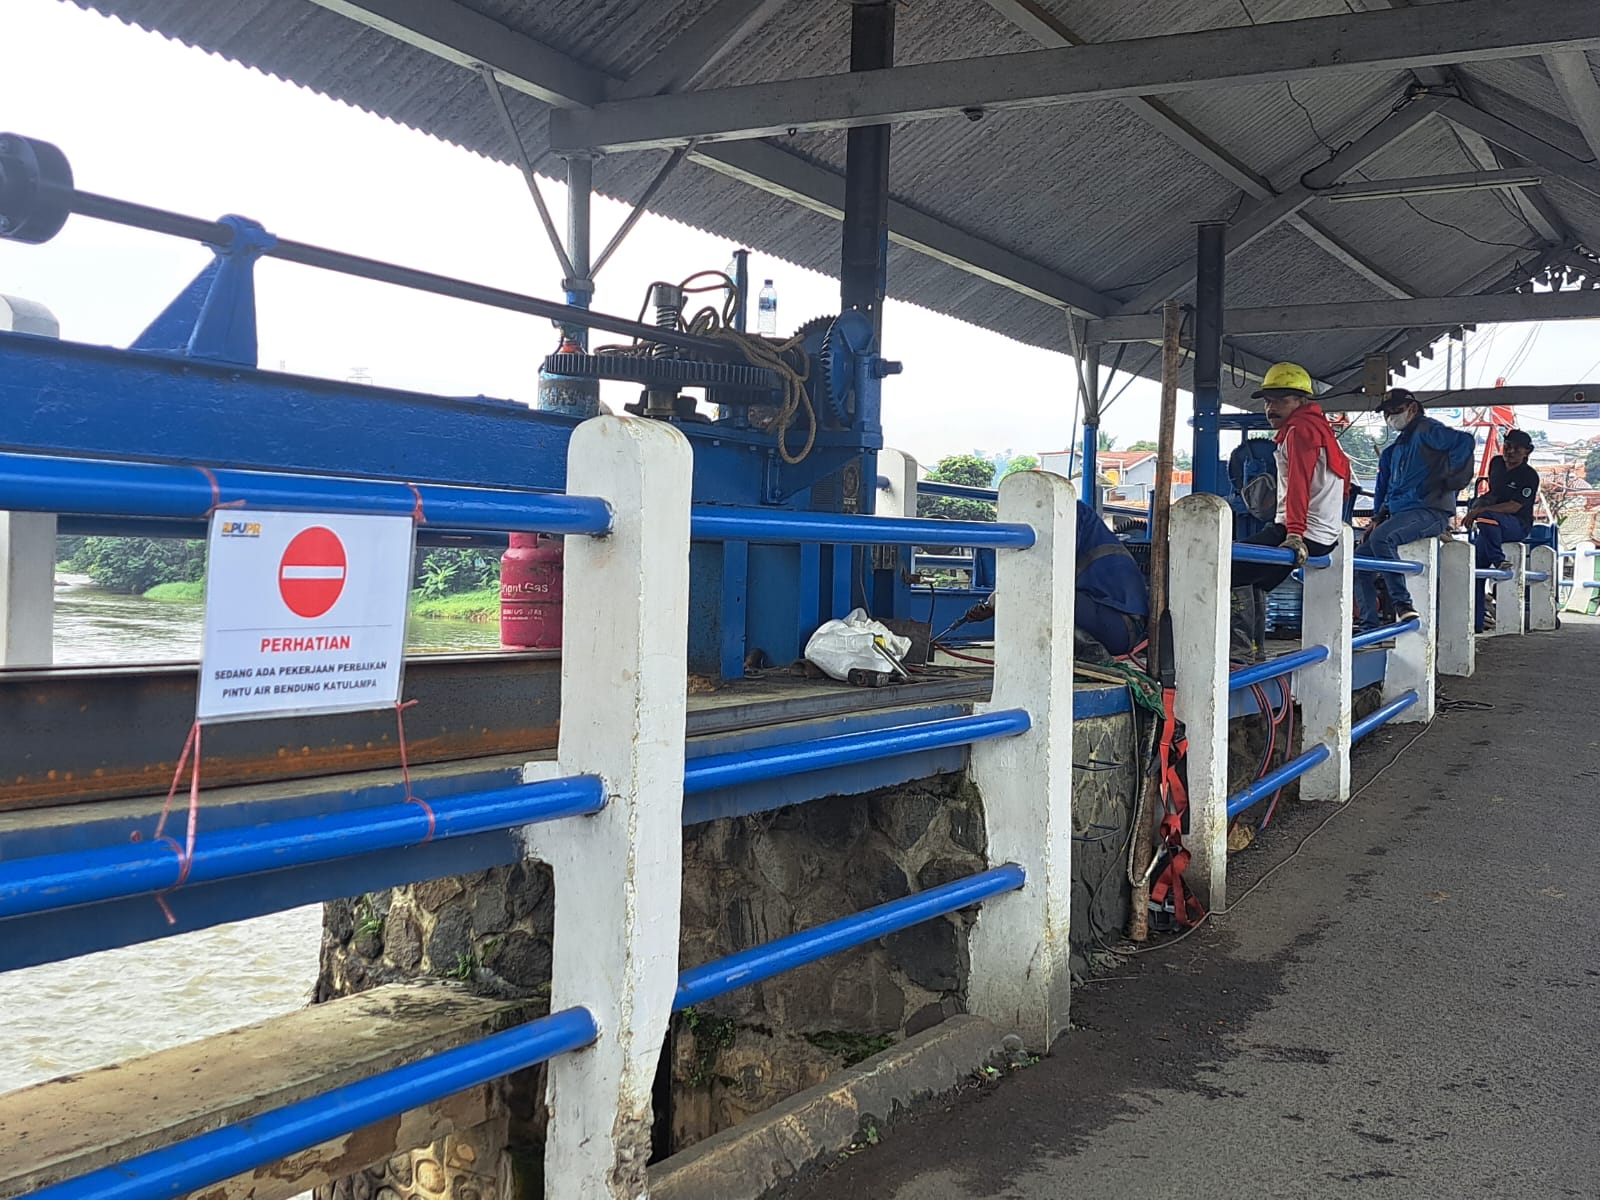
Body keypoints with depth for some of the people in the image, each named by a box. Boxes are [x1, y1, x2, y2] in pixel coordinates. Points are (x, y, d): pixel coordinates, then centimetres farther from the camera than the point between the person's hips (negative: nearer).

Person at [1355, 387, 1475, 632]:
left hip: (1430, 512, -9)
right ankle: (1370, 627, -3)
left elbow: (1464, 442, -20)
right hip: (1398, 515, 9)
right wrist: (1377, 518, 15)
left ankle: (1403, 605, -32)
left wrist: (1447, 482, -15)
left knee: (1381, 538, -34)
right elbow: (1384, 489, 30)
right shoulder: (1393, 451, 24)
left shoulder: (1426, 431, -3)